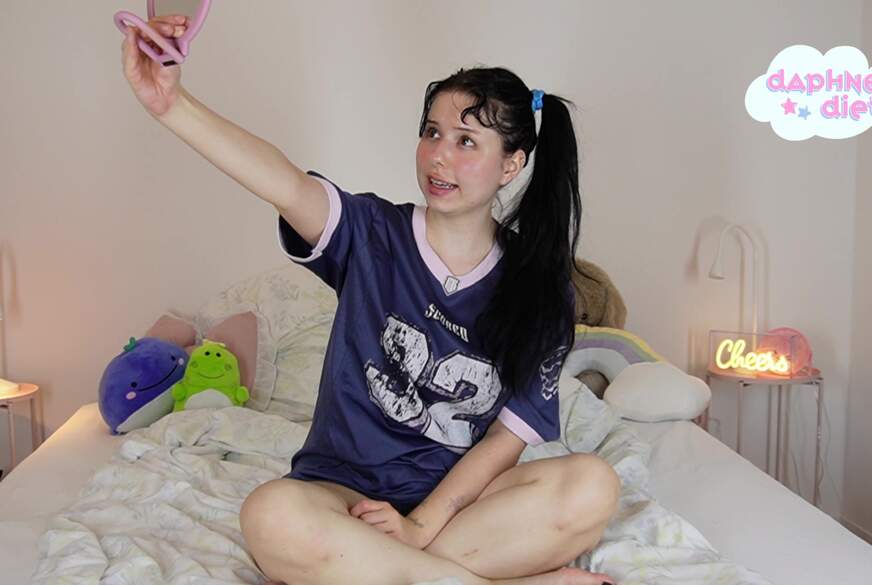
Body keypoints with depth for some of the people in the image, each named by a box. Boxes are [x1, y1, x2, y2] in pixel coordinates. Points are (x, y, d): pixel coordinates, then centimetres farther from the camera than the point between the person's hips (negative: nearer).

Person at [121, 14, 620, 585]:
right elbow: (287, 185, -24)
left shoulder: (539, 289, -2)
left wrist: (421, 524, -16)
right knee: (273, 516, -34)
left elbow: (510, 437, -5)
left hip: (461, 494, 1)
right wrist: (172, 103, -40)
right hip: (346, 487, 0)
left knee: (592, 486, -27)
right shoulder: (373, 233, -3)